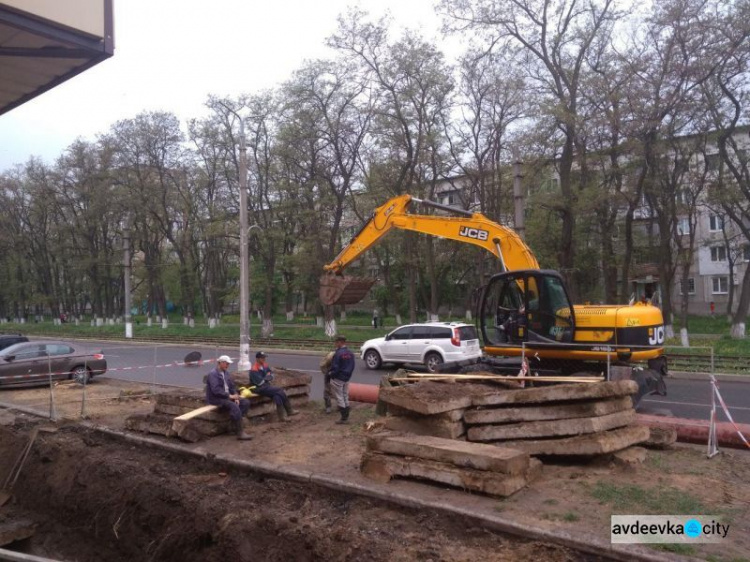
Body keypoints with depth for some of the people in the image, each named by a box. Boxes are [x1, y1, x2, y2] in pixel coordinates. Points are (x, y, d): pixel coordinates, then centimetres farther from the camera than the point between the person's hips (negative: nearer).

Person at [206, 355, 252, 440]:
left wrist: (235, 396, -3)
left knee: (246, 402, -6)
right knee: (234, 406, -32)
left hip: (227, 396, 9)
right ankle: (240, 433, -29)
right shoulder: (213, 374, -12)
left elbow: (232, 386, 15)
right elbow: (216, 390, -23)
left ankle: (236, 423, -4)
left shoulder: (226, 372, 13)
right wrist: (229, 396, -25)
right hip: (216, 398, -9)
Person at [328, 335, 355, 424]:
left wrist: (330, 373, -2)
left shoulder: (338, 354, -20)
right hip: (346, 379, 8)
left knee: (339, 398, 1)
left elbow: (335, 367, -19)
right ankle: (346, 417, 19)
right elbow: (352, 367, 11)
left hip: (338, 379, -7)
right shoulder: (350, 353, 4)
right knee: (345, 397, 15)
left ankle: (344, 418, 2)